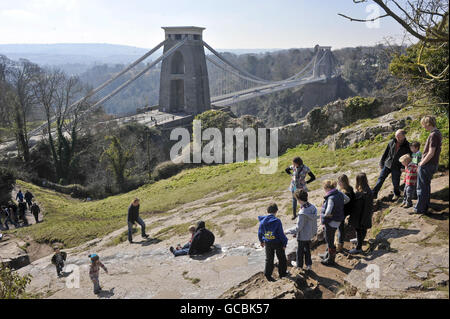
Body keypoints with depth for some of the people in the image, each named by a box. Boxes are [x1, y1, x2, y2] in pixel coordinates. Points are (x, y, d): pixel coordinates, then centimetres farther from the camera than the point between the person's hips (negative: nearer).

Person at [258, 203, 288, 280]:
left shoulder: (262, 221, -6)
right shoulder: (277, 221, -21)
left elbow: (260, 232, 5)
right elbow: (281, 234, -17)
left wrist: (261, 241, 21)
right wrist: (284, 243, -4)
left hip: (267, 243, 3)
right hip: (277, 242, -3)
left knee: (269, 259, 17)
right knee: (281, 258, 18)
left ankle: (267, 274, 16)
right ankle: (282, 273, 30)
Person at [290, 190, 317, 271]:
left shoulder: (302, 213, -33)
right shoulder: (313, 207, -10)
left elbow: (299, 226, -24)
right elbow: (315, 221, 3)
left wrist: (295, 233, -7)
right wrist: (315, 231, 15)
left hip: (302, 236, -6)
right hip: (310, 234, 6)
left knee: (300, 250, 16)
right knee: (307, 249, 24)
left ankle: (299, 264, 35)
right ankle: (308, 264, 34)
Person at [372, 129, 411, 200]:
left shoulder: (407, 146, -8)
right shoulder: (392, 142, 0)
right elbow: (385, 153, 8)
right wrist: (381, 163, 9)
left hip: (397, 167, -3)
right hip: (387, 164, 3)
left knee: (395, 183, 6)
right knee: (380, 179, -1)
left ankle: (396, 194, 32)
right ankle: (374, 194, 3)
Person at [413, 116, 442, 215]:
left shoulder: (433, 135, -20)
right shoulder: (438, 133, 11)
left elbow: (431, 153, -23)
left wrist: (422, 163, -12)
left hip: (426, 166, -9)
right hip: (432, 165, 10)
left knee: (421, 188, -1)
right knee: (426, 187, 16)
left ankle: (419, 209, 5)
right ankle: (425, 208, 23)